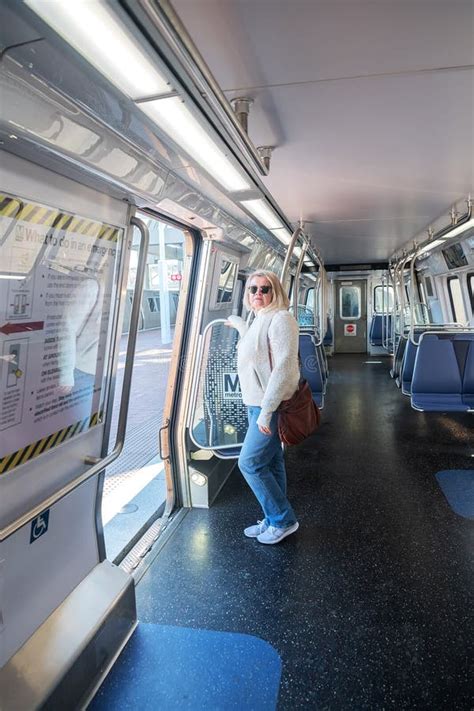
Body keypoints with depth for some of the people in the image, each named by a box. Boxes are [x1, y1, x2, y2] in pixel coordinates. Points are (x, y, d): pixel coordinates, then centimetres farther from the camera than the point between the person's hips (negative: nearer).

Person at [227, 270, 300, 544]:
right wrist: (238, 324, 41)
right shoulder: (259, 320, 12)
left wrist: (266, 411, -27)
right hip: (259, 405, 9)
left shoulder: (280, 319, -16)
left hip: (272, 406, -9)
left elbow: (284, 367, -25)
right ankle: (274, 520, 30)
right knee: (271, 464, 16)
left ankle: (283, 520, 14)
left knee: (250, 463, -3)